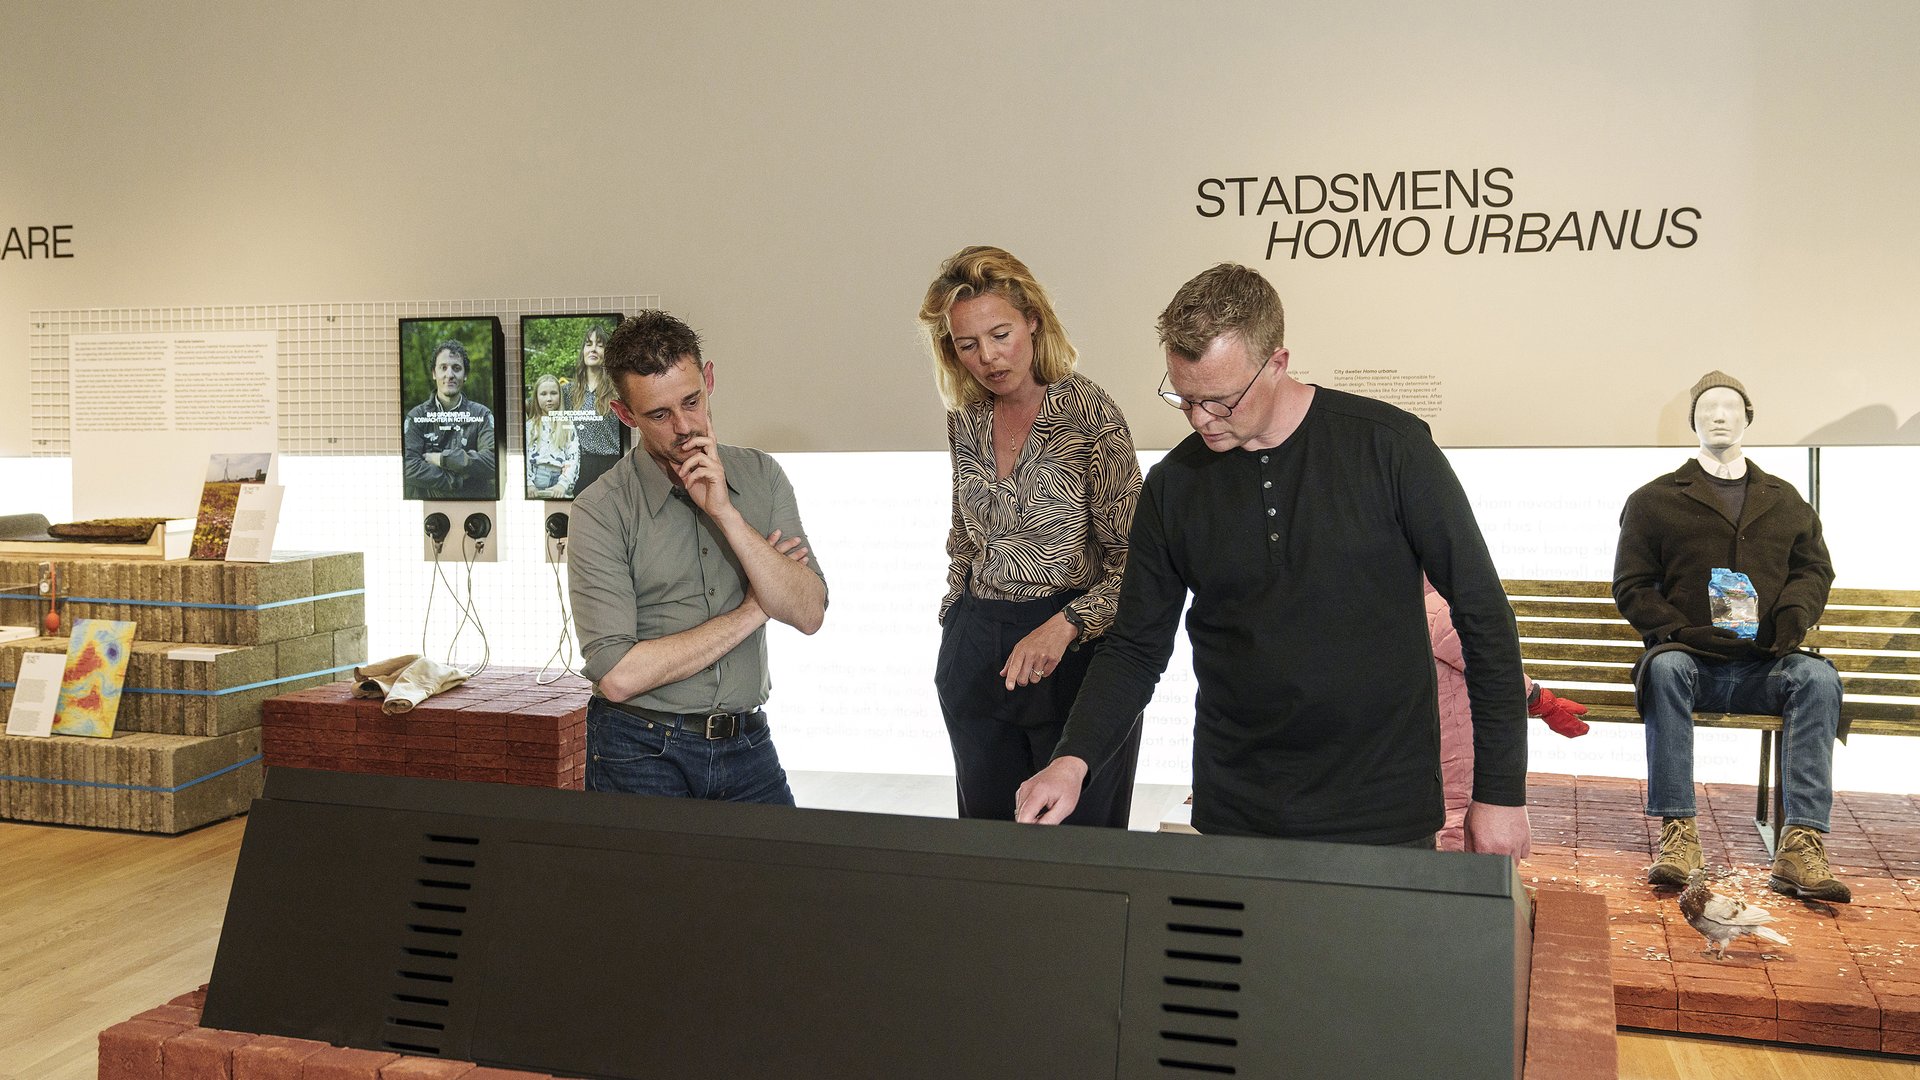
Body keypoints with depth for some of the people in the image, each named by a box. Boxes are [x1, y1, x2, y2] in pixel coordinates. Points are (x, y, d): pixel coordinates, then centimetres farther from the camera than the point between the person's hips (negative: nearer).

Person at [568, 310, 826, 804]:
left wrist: (724, 512, -17)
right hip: (641, 753, -3)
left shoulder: (761, 476, 2)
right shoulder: (602, 509, -11)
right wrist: (749, 613, -10)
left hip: (746, 744, 3)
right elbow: (618, 676, -18)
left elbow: (808, 613, -8)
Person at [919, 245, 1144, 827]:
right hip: (975, 649, 6)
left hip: (1074, 649, -5)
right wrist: (953, 617, 15)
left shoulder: (1087, 411, -11)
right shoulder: (965, 420, 7)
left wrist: (1064, 626, -26)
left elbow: (1133, 556, -14)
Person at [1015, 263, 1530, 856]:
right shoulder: (1172, 486, 0)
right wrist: (1073, 759, -12)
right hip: (1233, 816, 3)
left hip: (1384, 816, -2)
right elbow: (1135, 649, 5)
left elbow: (1482, 615, -5)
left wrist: (1500, 790, -5)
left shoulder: (1389, 446, -10)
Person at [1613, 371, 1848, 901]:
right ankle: (1677, 834, -37)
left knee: (1818, 677, -30)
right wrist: (1682, 632, -11)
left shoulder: (1785, 501, 21)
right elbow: (1631, 587, 6)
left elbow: (1814, 568, 21)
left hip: (1763, 667, 2)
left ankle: (1801, 847, -36)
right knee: (1665, 668, -37)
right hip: (1689, 657, -2)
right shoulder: (1654, 500, 11)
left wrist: (1794, 611, -3)